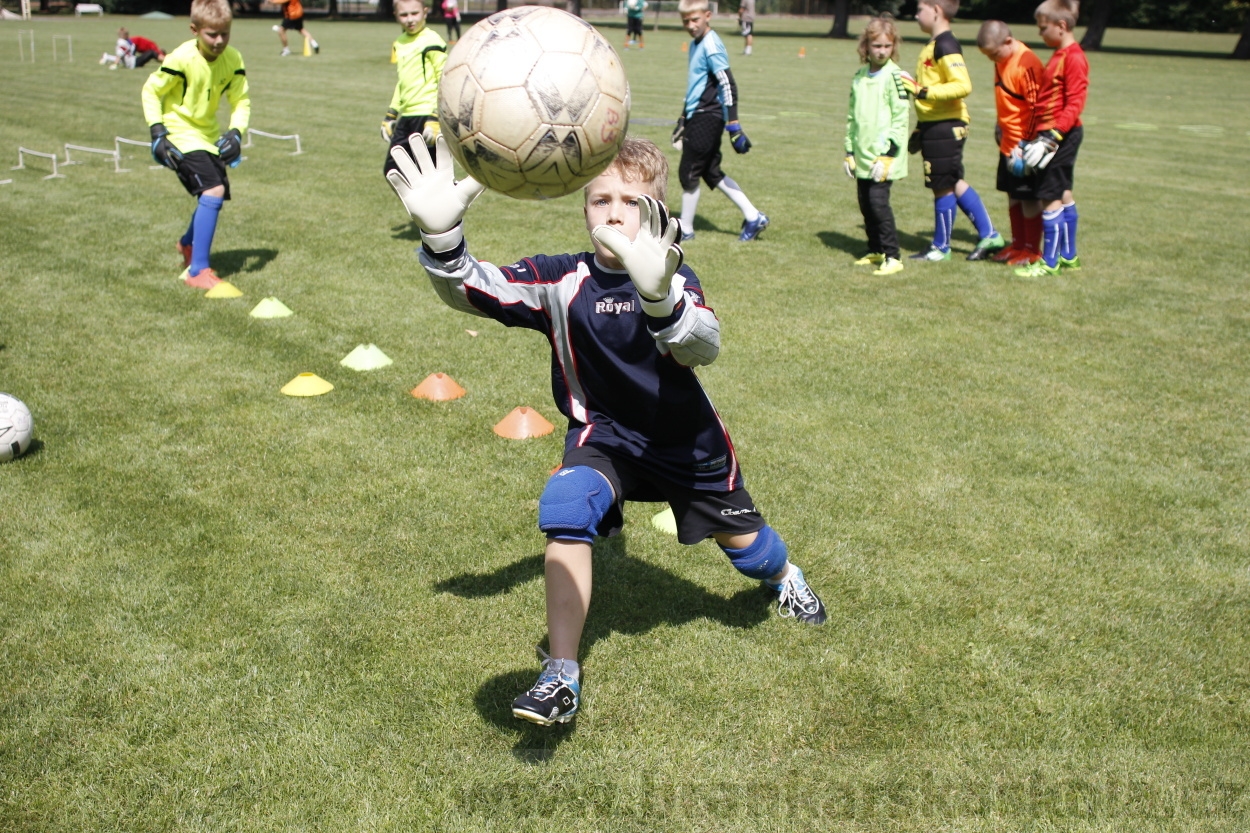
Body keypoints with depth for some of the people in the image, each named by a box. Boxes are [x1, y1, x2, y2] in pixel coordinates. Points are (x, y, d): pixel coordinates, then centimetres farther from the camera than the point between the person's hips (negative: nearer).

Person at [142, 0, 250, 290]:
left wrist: (236, 133, -18)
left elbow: (241, 100, -1)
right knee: (213, 191, -23)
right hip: (181, 133, -7)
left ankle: (188, 244, 48)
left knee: (215, 195, 16)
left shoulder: (233, 59, -7)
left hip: (209, 134, 7)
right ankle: (198, 271, -19)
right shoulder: (182, 59, -22)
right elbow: (150, 90, -11)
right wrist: (157, 132, -18)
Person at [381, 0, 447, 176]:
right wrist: (391, 115, 22)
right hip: (406, 117, 8)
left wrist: (435, 119, -19)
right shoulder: (399, 44, 15)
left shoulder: (431, 42, -9)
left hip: (426, 116, -8)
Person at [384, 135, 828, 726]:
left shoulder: (673, 278, -23)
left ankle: (783, 575, 58)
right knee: (565, 507, -30)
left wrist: (658, 298, -65)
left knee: (743, 542, 17)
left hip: (686, 440, 0)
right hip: (603, 436, 0)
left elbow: (704, 348, -43)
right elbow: (472, 291, -28)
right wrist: (441, 238, -50)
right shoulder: (563, 281, -17)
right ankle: (562, 677, -20)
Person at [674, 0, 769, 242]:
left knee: (688, 173, -2)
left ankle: (685, 230, 10)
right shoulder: (696, 44, 14)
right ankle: (753, 217, 17)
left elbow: (728, 85, -20)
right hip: (698, 116, 10)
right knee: (711, 172, 12)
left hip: (707, 118, -10)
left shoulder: (711, 45, -14)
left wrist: (733, 124, -24)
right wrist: (684, 119, 29)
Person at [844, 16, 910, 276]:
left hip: (885, 156, -7)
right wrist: (849, 152, 14)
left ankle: (892, 257, -7)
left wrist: (887, 154, -15)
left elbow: (901, 119, -11)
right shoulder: (859, 77, 12)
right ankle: (875, 251, 25)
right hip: (863, 155, 7)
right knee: (865, 203, 10)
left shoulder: (895, 77, -8)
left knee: (878, 201, -13)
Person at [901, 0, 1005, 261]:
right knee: (953, 183, 15)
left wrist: (922, 91, -27)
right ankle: (988, 235, 21)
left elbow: (963, 85, -25)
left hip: (945, 127, -10)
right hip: (935, 125, 10)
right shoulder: (934, 44, 15)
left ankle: (941, 247, 12)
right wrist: (920, 127, 23)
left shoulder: (945, 45, -16)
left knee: (944, 186, 1)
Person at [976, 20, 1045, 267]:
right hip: (1007, 143, 9)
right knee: (1012, 194, 15)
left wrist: (1024, 144, -20)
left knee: (1028, 197, 1)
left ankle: (1031, 249, 11)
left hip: (1023, 145, -9)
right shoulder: (1001, 60, 7)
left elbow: (1036, 107, -21)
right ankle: (1017, 243, 26)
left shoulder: (1027, 64, -20)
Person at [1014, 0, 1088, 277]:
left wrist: (1052, 137, -26)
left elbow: (1074, 106, -21)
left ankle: (1049, 262, -2)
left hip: (1063, 134, -10)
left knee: (1050, 197, -7)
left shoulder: (1074, 58, -16)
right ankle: (1068, 256, 24)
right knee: (1063, 195, 15)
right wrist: (1041, 136, 15)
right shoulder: (1059, 55, 14)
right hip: (1054, 135, 10)